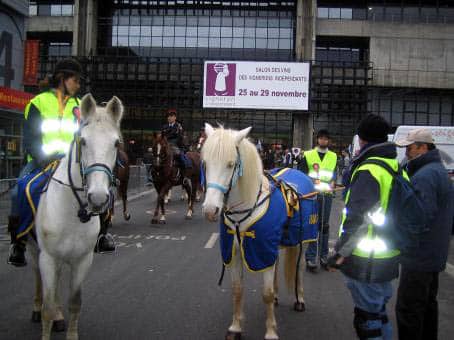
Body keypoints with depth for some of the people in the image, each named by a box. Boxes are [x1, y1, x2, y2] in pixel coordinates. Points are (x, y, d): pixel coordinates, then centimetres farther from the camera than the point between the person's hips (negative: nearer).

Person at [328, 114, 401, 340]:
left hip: (366, 261, -9)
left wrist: (340, 253, -16)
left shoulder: (368, 171, -19)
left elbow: (356, 217, -22)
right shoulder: (398, 169, 9)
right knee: (379, 311, 22)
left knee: (367, 317, 2)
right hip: (388, 259, 9)